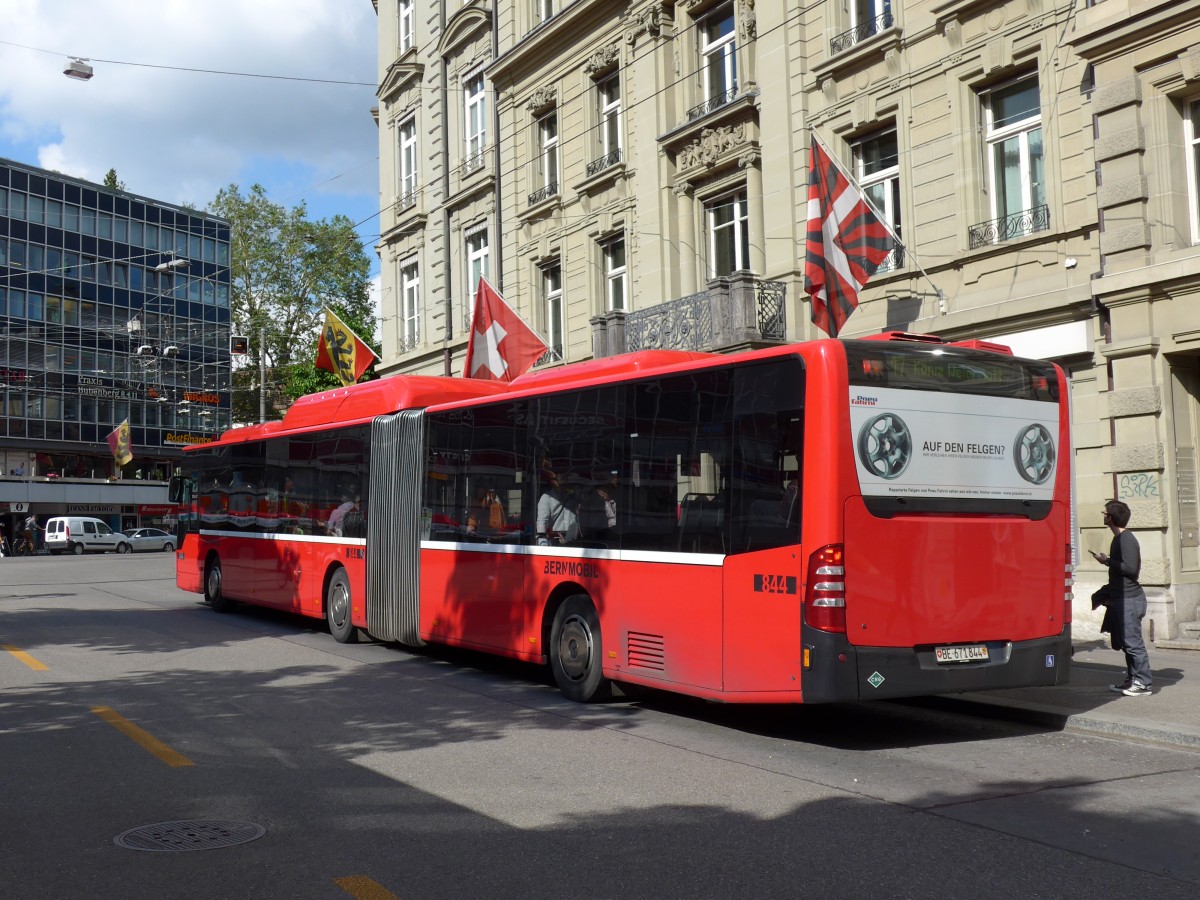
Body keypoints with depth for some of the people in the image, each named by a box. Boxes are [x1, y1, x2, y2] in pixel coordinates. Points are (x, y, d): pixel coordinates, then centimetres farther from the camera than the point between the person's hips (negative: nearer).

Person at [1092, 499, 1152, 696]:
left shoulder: (1126, 539, -15)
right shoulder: (1118, 539, 15)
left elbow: (1131, 568, -24)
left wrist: (1107, 561, -14)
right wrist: (1108, 595, 22)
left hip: (1129, 600, -10)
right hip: (1121, 599, 10)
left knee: (1133, 642, -7)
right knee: (1126, 643, 13)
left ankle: (1144, 683, -2)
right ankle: (1132, 680, 19)